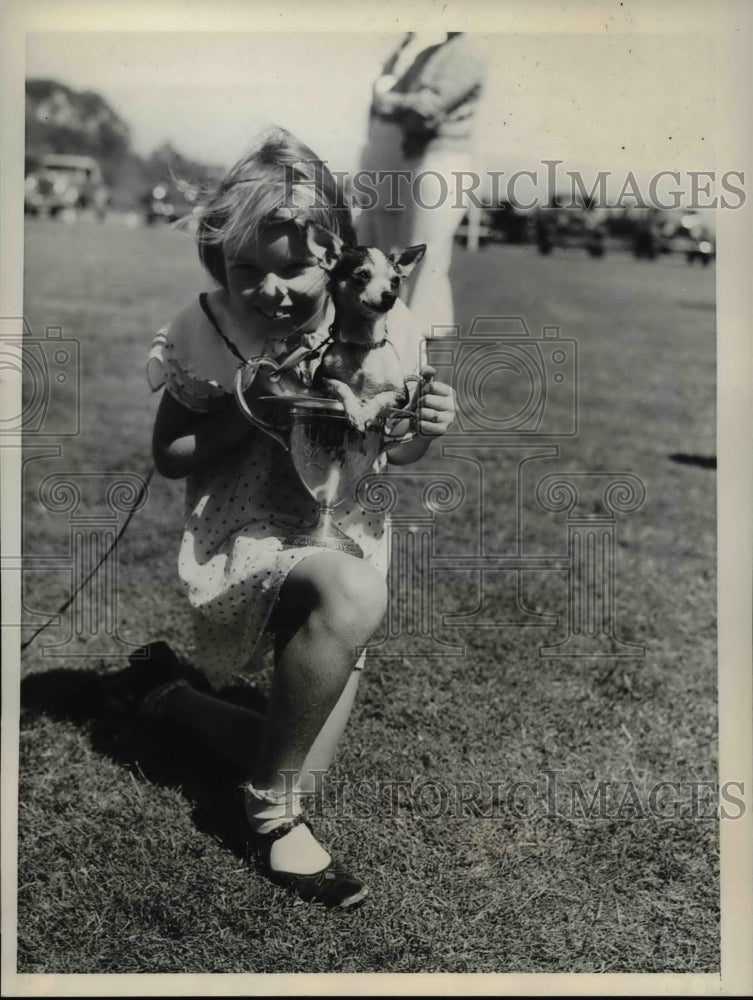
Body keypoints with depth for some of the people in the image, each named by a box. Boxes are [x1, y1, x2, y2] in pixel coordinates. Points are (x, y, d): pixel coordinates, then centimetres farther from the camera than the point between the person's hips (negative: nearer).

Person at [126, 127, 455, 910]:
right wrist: (248, 416, -21)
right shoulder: (205, 332, -13)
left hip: (345, 541, 4)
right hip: (242, 548, -3)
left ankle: (174, 690, 24)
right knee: (354, 593, -37)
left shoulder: (380, 325, -9)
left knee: (299, 773, -6)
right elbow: (167, 457, -2)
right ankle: (274, 812, -16)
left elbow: (390, 455, 4)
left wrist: (425, 430, -20)